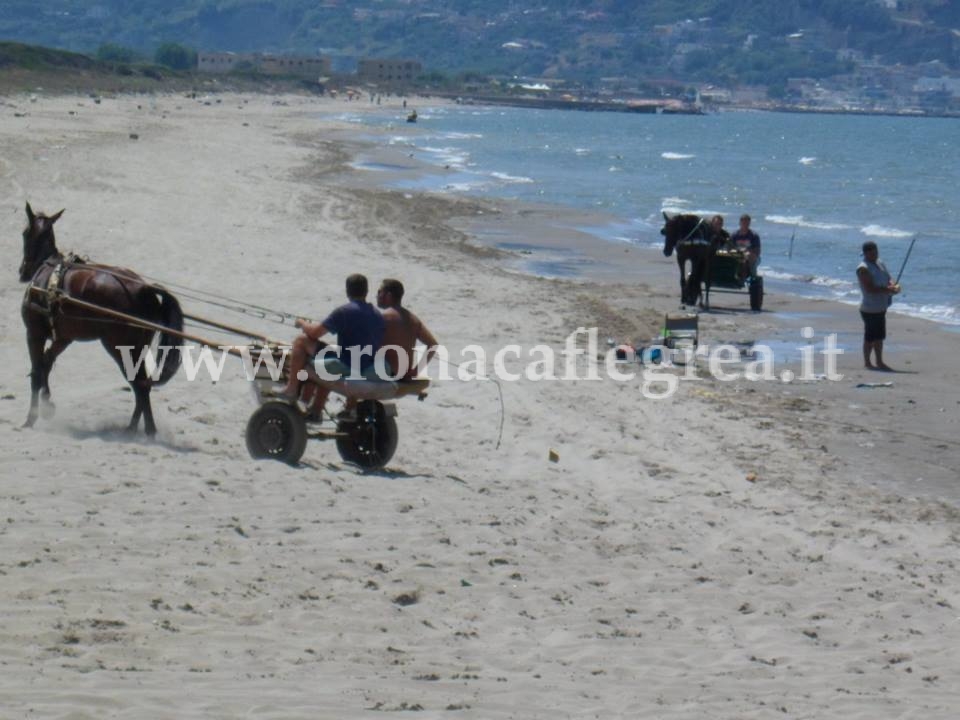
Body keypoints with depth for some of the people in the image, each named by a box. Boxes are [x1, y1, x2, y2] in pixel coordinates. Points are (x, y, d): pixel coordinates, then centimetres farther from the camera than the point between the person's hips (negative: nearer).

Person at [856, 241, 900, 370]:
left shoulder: (879, 263, 11)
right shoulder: (863, 269, -16)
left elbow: (888, 278, 14)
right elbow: (870, 289, -23)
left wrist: (893, 286, -10)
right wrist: (889, 290, -25)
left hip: (881, 307, 9)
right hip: (870, 309, -9)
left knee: (879, 336, 14)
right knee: (870, 337, -2)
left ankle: (879, 362, 21)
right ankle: (867, 362, 7)